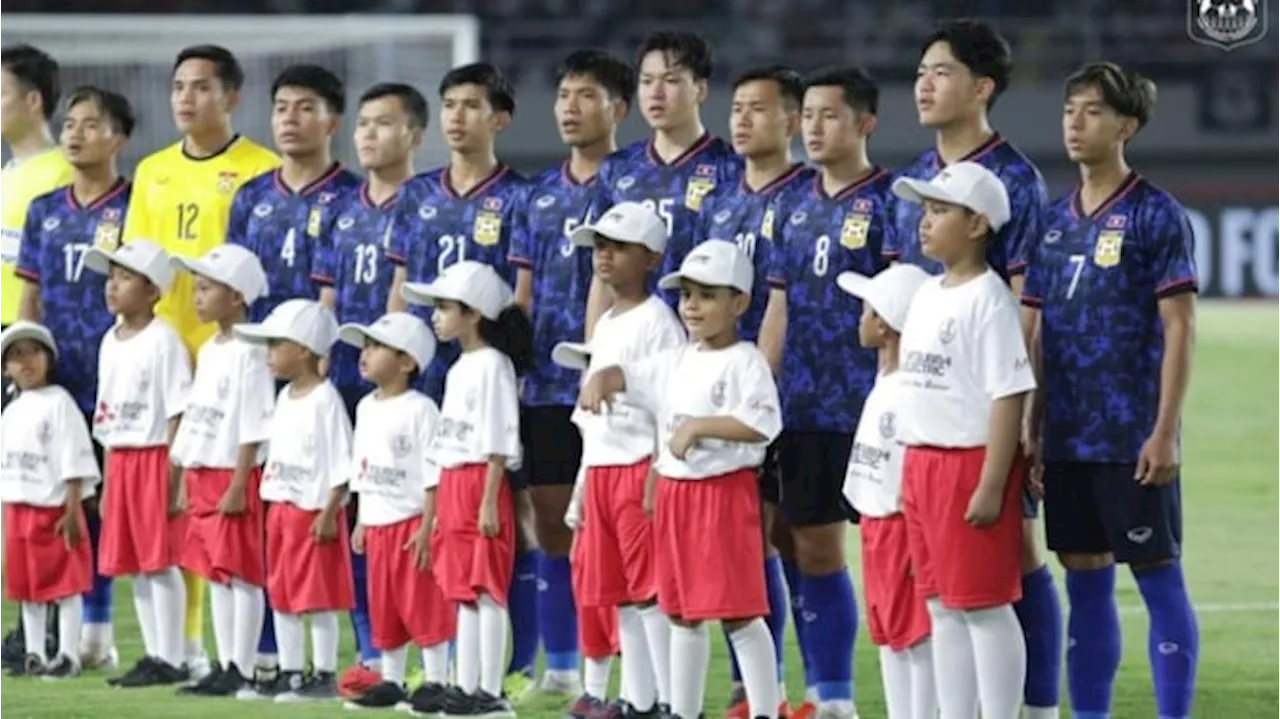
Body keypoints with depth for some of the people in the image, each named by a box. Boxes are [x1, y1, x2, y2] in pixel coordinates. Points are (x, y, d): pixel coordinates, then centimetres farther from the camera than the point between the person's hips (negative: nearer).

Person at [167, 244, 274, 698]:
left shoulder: (248, 353, -13)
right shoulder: (208, 351, 15)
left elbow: (252, 429, -17)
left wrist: (237, 486, -19)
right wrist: (184, 475, 17)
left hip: (233, 476, -9)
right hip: (203, 474, 9)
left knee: (242, 574, -5)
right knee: (215, 574, 11)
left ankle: (242, 672, -4)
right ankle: (225, 667, 16)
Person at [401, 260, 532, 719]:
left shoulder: (493, 365, -9)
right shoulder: (459, 369, 18)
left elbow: (498, 441, -15)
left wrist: (489, 501, -20)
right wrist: (429, 520, 21)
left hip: (481, 484, -9)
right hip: (452, 486, 9)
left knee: (487, 590, -8)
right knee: (463, 592, 9)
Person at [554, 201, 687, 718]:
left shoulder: (657, 323, -8)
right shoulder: (604, 326, 19)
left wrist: (658, 475, -20)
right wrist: (585, 481, 20)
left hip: (640, 466, -9)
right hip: (601, 468, 9)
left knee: (650, 588, -11)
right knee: (618, 593, 9)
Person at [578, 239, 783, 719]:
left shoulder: (745, 362, -10)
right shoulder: (675, 363, 13)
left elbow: (762, 423, -22)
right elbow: (628, 375, 15)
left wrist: (699, 426, -23)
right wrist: (600, 378, -8)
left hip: (726, 491, -8)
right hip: (674, 492, 8)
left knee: (738, 611, -8)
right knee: (682, 612, 14)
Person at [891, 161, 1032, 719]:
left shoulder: (988, 299, -13)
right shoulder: (926, 296, 14)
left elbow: (1008, 396, -17)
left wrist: (991, 486, -21)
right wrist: (911, 473, 17)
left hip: (972, 461, -9)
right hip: (923, 463, 9)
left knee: (984, 605, -4)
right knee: (942, 607, 12)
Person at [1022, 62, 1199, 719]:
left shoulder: (1156, 216, -6)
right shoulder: (1055, 220, 11)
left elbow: (1179, 330, -9)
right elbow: (1036, 334, 15)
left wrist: (1164, 432, -15)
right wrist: (1031, 429, 9)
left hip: (1134, 440, -6)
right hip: (1068, 438, 6)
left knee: (1158, 579, -2)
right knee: (1085, 581, 10)